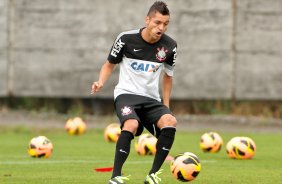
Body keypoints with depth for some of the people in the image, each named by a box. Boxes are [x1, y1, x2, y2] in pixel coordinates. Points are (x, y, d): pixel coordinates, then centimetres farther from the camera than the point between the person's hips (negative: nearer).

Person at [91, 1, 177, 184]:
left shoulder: (170, 46, -1)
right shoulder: (126, 39, -8)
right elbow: (110, 64, 10)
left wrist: (166, 106, 16)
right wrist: (101, 82, -10)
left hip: (152, 98, 3)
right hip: (126, 93, -3)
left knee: (170, 121, -29)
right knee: (131, 124, -35)